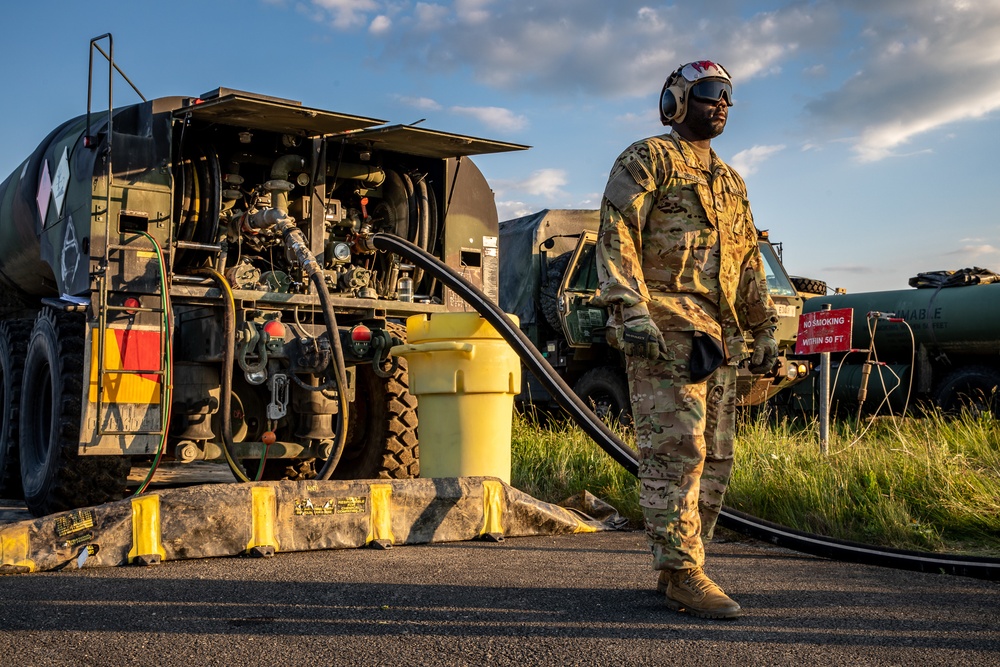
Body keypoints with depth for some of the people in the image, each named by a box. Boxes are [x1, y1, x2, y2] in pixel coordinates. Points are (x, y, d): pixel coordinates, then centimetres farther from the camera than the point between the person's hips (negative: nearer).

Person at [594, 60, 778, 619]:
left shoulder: (731, 181, 25)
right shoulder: (647, 160, 2)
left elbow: (750, 263, 27)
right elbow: (616, 236, -9)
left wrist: (765, 330, 19)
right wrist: (631, 310, -20)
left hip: (720, 336, 8)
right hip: (664, 330, -8)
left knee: (715, 457, 6)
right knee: (677, 449, -11)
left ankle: (681, 571, 14)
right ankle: (682, 574, -6)